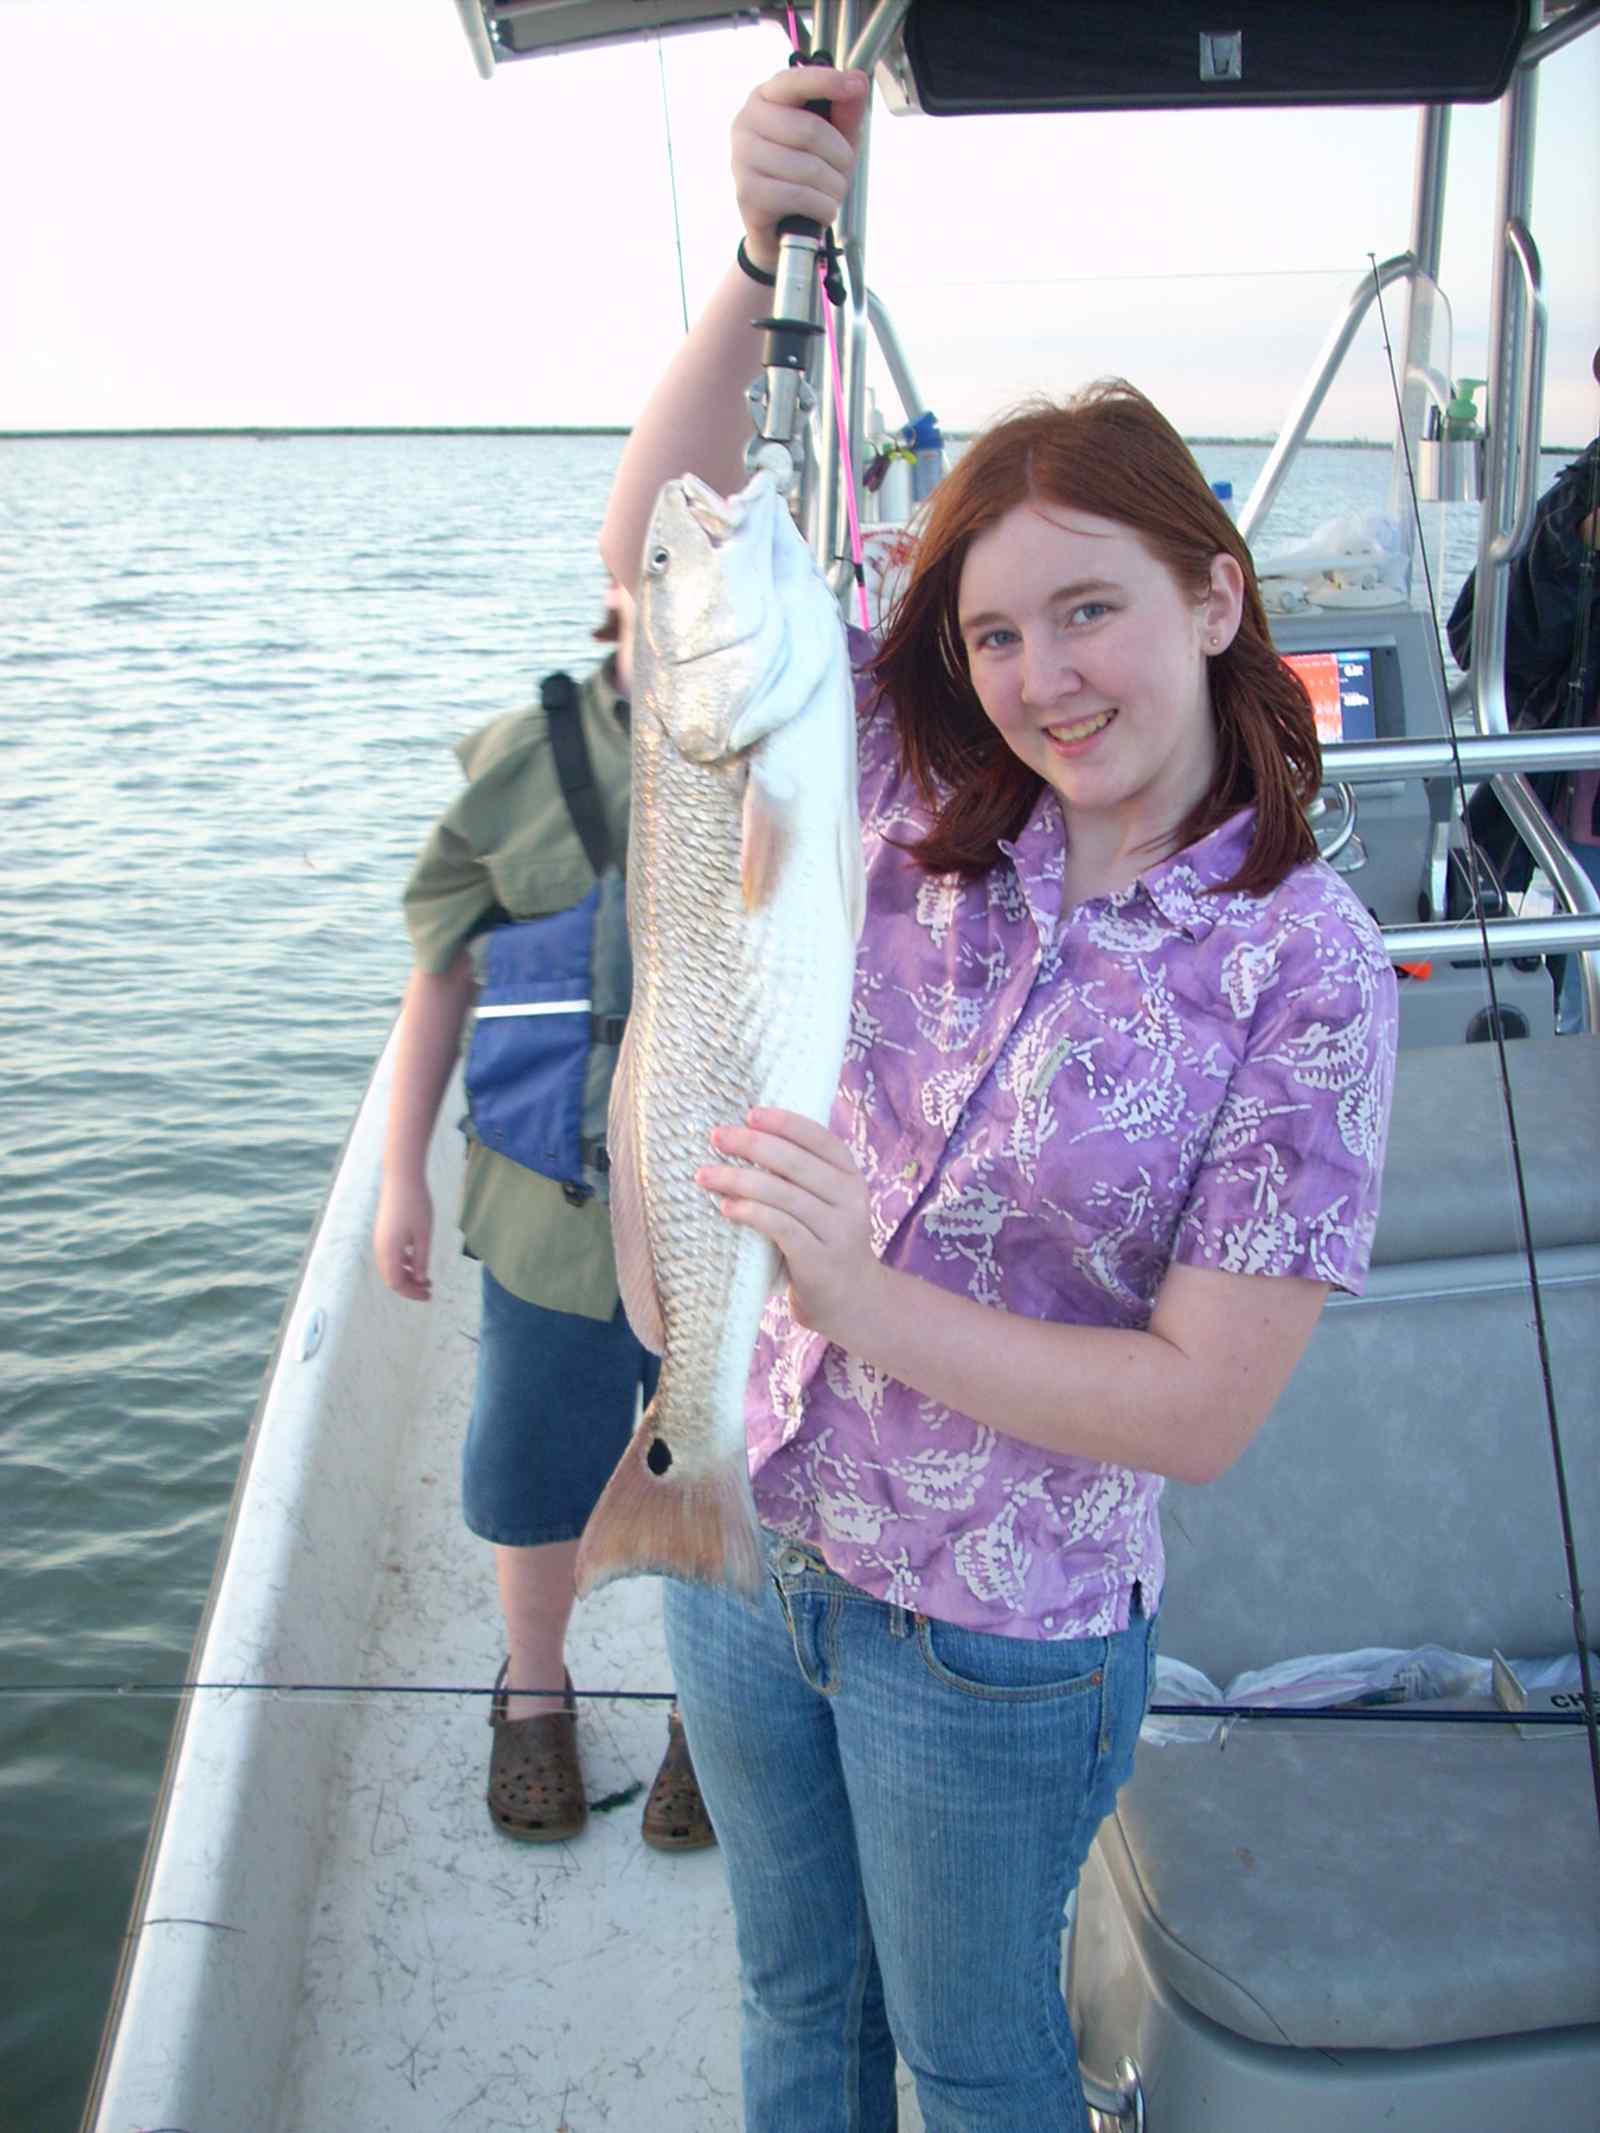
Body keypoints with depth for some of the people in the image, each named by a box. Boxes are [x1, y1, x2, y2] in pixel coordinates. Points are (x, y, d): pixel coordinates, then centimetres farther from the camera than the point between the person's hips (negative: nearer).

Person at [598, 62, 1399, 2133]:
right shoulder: (923, 809, -8)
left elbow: (1201, 1404, -21)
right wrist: (767, 251, -24)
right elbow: (661, 555, -11)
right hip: (741, 1540, 4)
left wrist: (872, 1302, -32)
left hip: (992, 1643, -4)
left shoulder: (1305, 971, -19)